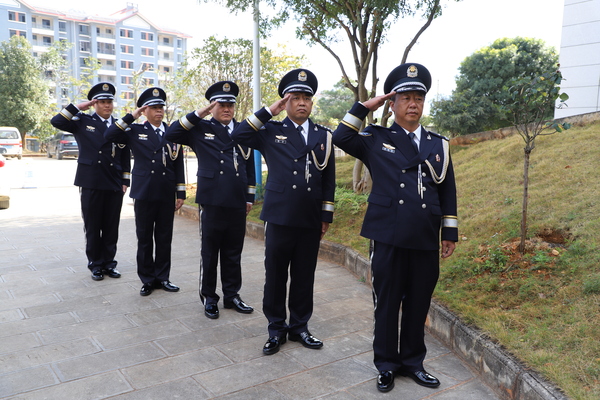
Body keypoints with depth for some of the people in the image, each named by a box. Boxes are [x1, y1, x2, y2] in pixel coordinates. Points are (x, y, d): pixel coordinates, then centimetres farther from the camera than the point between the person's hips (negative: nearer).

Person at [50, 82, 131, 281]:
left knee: (111, 226, 7)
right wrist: (78, 107, -6)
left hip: (114, 185, 2)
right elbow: (56, 121, -9)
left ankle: (109, 262, 19)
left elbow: (125, 157, 12)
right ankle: (95, 264, 17)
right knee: (92, 226, 6)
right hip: (91, 184, -2)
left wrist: (125, 182, 7)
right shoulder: (83, 121, 4)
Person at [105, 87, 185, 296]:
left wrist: (181, 193, 4)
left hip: (167, 195, 2)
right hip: (144, 193, -1)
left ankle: (162, 277, 21)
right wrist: (131, 116, -9)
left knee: (164, 238, 8)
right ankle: (147, 279, 18)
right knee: (144, 239, 6)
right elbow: (109, 135, -10)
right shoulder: (135, 131, 3)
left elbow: (179, 165, 7)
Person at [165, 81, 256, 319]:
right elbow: (171, 134, -9)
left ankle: (232, 295, 25)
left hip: (237, 203, 3)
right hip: (212, 201, -3)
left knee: (233, 253, 12)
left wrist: (250, 198, 11)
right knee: (209, 252, 8)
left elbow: (250, 165, 13)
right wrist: (198, 114, -13)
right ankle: (209, 298, 21)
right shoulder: (201, 129, 3)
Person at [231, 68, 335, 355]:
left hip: (311, 220, 2)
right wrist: (269, 111, -8)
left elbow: (329, 180, 9)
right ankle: (276, 329, 22)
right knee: (275, 276, 7)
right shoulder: (271, 131, 4)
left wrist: (326, 216, 6)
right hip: (280, 217, -2)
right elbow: (238, 135, -10)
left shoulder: (324, 136, 9)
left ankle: (299, 326, 27)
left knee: (304, 277, 11)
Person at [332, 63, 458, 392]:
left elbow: (448, 192, 12)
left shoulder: (439, 144, 11)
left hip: (426, 242, 3)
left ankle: (412, 362, 30)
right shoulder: (376, 140, 4)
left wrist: (450, 233, 9)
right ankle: (387, 365, 24)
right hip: (388, 239, -2)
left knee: (418, 305, 13)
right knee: (387, 304, 7)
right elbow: (340, 138, -8)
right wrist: (364, 107, -4)